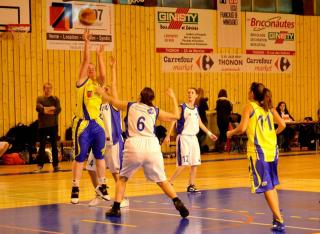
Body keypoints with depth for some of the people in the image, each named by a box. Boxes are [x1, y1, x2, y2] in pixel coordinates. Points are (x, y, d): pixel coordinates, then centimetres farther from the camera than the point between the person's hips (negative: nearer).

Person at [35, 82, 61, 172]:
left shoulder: (55, 99, 8)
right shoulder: (40, 98, 6)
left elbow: (58, 109, -7)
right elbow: (38, 108, -12)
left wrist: (46, 109, -15)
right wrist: (51, 109, -18)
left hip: (53, 125, 1)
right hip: (42, 125, 0)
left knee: (54, 146, 5)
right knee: (42, 146, 2)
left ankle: (56, 165, 9)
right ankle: (40, 165, 7)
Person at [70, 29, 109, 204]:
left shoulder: (98, 83, 11)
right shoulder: (82, 82, -2)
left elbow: (103, 74, -11)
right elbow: (85, 61, -11)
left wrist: (100, 56, -12)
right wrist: (87, 42, -14)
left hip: (98, 123, 5)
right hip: (83, 124, -5)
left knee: (100, 156, 10)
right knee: (80, 157, -1)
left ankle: (101, 186, 20)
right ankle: (75, 189, 4)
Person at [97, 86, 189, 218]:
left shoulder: (130, 106, 16)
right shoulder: (155, 111, 15)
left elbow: (112, 101, 32)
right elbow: (176, 116, 25)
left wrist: (102, 93, 51)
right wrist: (173, 97, 36)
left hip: (134, 144, 0)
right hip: (152, 145, 0)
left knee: (123, 177, 19)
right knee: (161, 180, 11)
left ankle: (116, 208, 10)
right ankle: (177, 202, -5)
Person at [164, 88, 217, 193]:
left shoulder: (196, 108, 11)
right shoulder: (182, 107, -9)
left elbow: (200, 123, 23)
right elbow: (173, 121, -14)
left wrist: (209, 133, 25)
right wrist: (168, 136, -23)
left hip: (193, 138, 7)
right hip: (183, 138, -7)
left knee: (195, 163, 6)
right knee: (183, 164, -11)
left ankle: (191, 186, 15)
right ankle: (169, 183, -2)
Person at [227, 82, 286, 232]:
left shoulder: (250, 106, -5)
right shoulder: (269, 107, 11)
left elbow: (242, 128, -14)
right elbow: (282, 125, 6)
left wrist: (231, 133, 5)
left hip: (258, 151, -6)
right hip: (272, 150, 6)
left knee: (267, 187, -4)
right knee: (272, 185, 19)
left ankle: (279, 221, -8)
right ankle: (276, 216, 24)